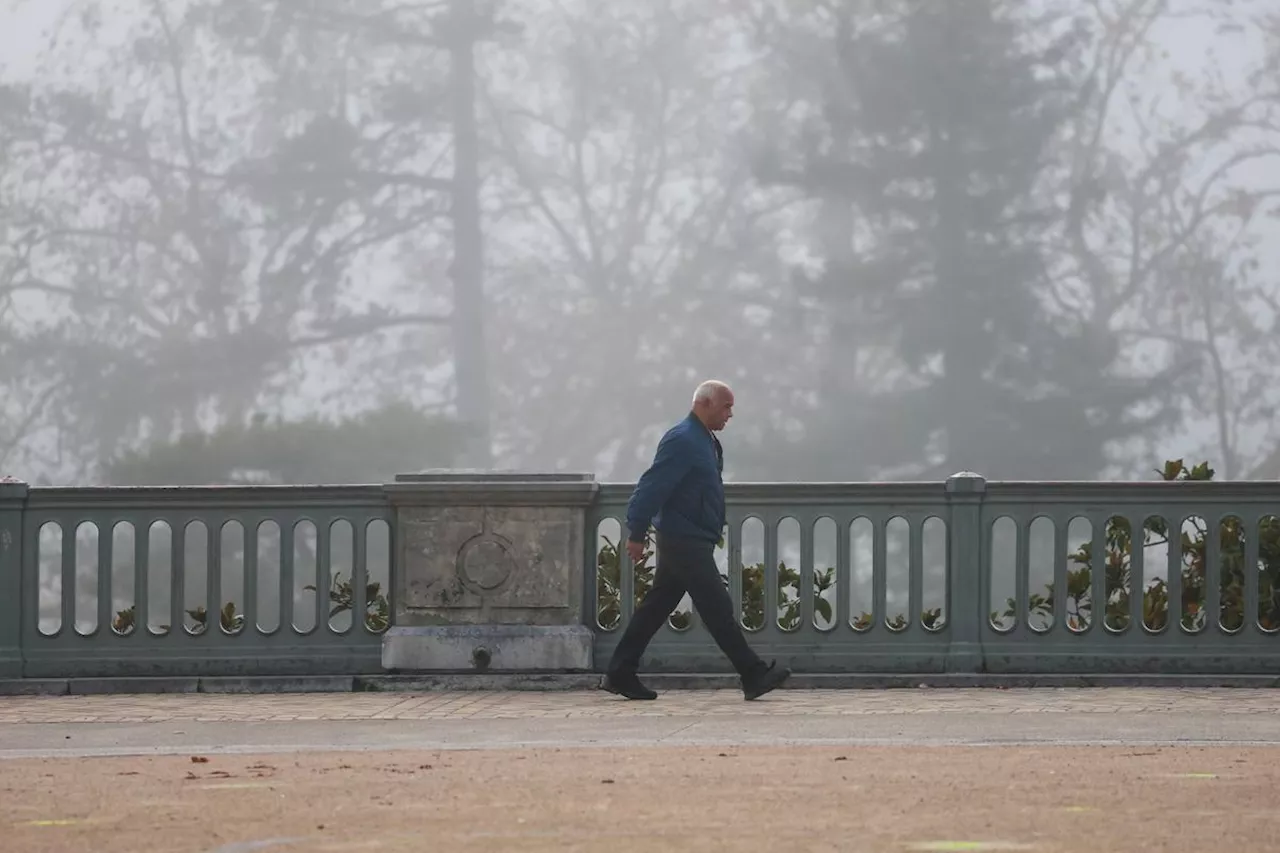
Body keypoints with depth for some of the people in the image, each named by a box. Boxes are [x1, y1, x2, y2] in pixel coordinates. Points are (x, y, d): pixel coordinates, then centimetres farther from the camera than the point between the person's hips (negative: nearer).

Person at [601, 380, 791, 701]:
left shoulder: (708, 442, 15)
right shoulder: (682, 440, -16)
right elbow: (652, 487, -19)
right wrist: (636, 534, -19)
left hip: (692, 541, 10)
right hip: (684, 542, -10)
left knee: (657, 606, 11)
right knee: (718, 608, -8)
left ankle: (620, 674, 15)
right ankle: (754, 676, -8)